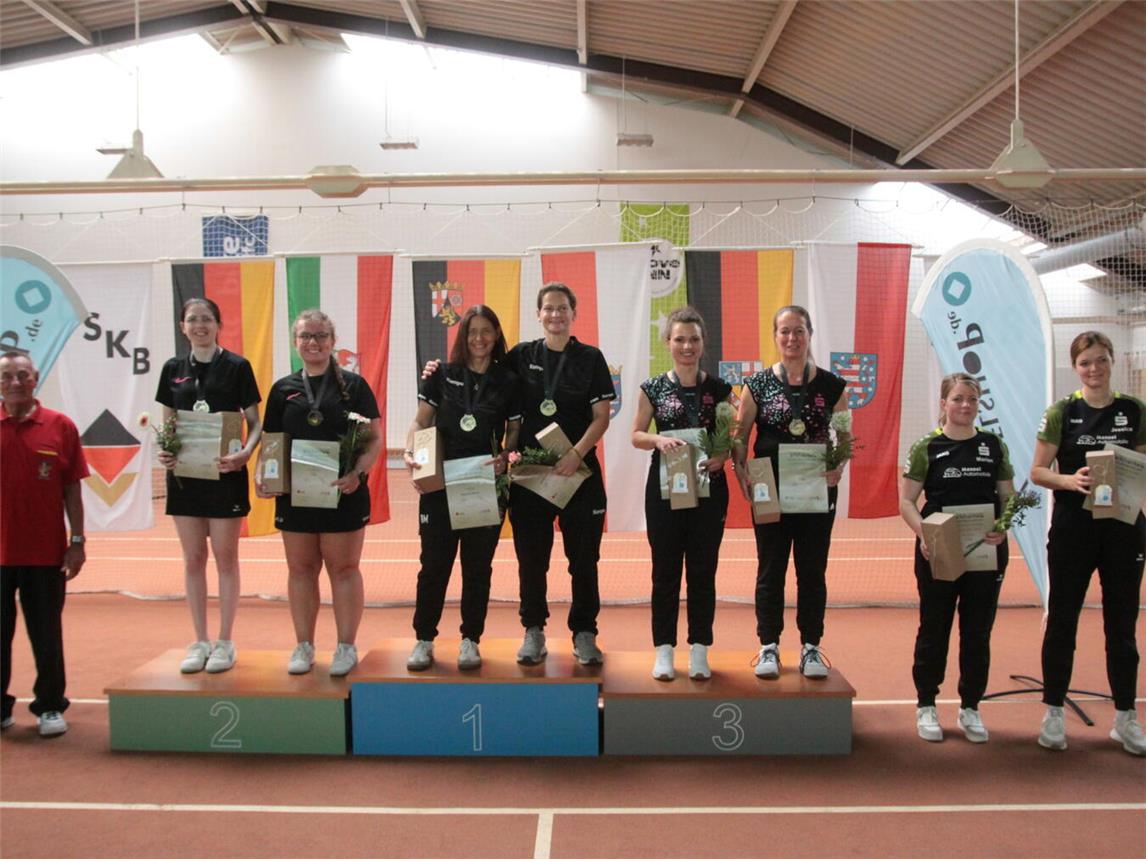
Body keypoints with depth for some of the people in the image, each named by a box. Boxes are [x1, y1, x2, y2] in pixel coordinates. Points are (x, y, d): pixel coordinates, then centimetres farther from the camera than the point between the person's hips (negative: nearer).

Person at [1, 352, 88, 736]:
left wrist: (77, 541, -1)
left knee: (46, 634, 8)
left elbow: (72, 489, 2)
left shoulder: (60, 426, -1)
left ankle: (50, 707, 22)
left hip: (46, 552, -1)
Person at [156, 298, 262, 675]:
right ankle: (200, 641, 20)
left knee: (225, 558, 4)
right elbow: (167, 423, 12)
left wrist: (245, 453, -21)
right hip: (184, 473, 4)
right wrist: (163, 450, -8)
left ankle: (225, 642, 15)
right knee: (193, 559, 9)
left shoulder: (236, 366, -4)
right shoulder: (173, 369, 8)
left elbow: (254, 421, -3)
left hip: (224, 473, -4)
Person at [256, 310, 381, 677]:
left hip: (343, 492, -3)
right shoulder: (283, 388, 10)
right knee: (301, 568, 10)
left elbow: (374, 438, -3)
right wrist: (261, 474, -6)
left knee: (343, 568, 3)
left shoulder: (352, 385, 1)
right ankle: (303, 646, 22)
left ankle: (346, 646, 15)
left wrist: (358, 472, -18)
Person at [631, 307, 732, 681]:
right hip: (664, 489, 0)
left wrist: (722, 456, -16)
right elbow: (636, 435, 4)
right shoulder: (653, 388, 1)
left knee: (703, 572, 6)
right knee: (665, 571, 5)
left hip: (709, 488, 1)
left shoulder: (719, 389, 2)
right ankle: (664, 650, 15)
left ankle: (699, 650, 17)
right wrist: (657, 440, -16)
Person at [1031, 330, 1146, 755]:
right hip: (1073, 527, -2)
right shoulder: (1062, 412, -1)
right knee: (1061, 620, 5)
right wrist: (1070, 480, -21)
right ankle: (1053, 713, 16)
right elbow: (1038, 471, -2)